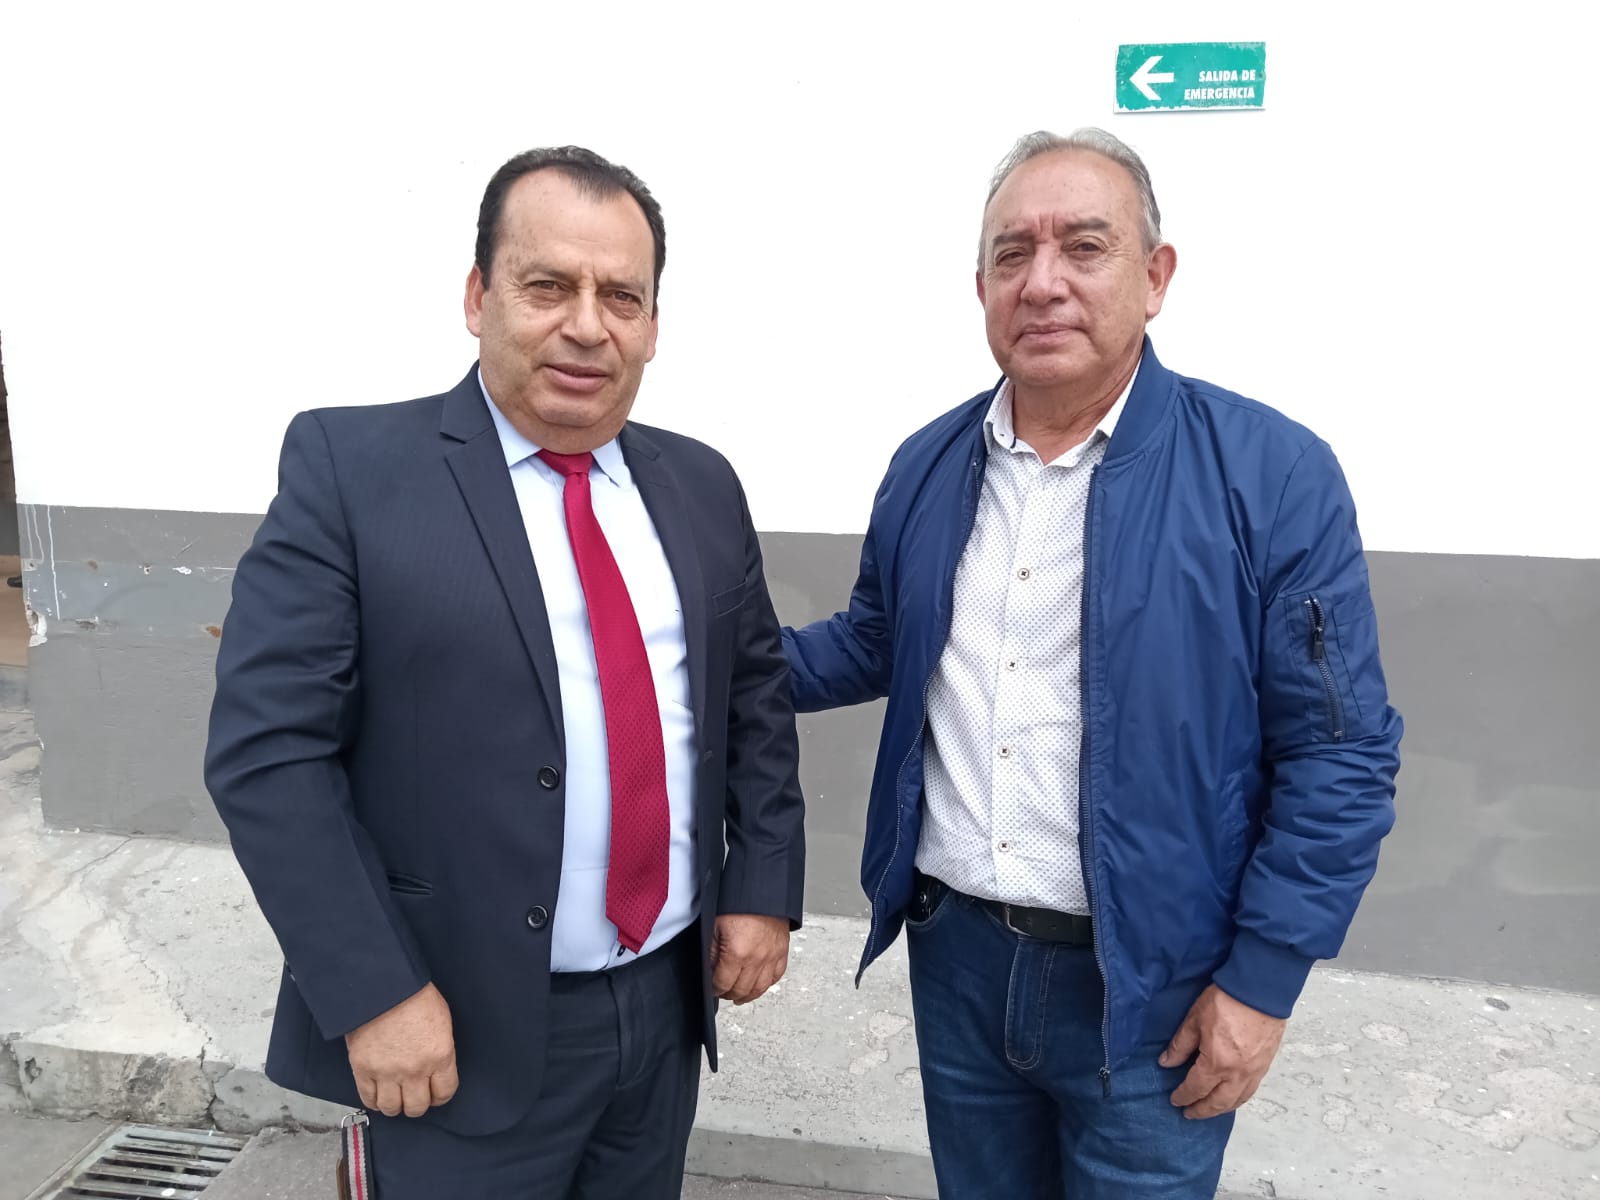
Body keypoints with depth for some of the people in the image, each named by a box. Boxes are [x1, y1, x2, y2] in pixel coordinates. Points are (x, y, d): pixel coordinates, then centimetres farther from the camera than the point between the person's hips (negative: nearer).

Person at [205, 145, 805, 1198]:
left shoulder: (702, 484, 4)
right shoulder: (350, 466, -10)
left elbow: (758, 690, 11)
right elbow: (267, 747, -14)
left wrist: (764, 886, 2)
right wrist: (374, 993, -17)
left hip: (670, 1004, 5)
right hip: (468, 1031, -4)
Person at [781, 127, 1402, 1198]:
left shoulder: (1274, 476, -14)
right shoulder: (926, 468, 1)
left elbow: (1340, 756, -11)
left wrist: (1261, 980, -11)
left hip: (1147, 987, -4)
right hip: (952, 951, 4)